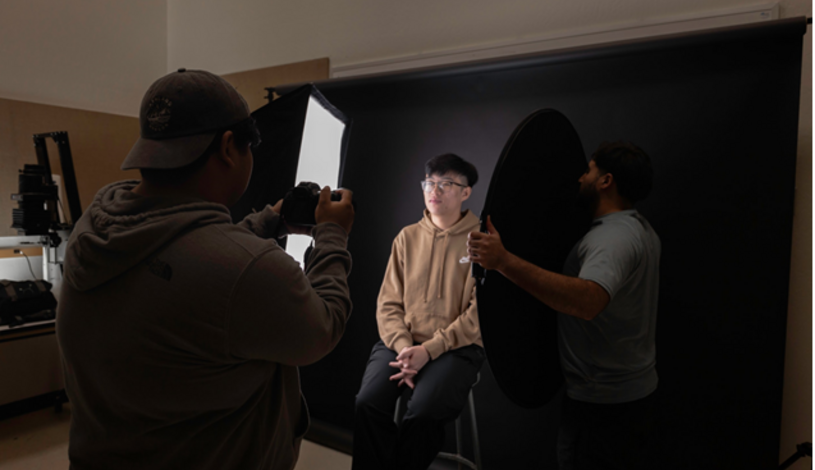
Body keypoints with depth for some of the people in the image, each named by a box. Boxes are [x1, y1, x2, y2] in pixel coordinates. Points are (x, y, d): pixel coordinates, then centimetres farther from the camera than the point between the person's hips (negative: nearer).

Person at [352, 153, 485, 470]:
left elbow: (480, 313, -6)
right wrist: (403, 347, -11)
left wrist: (429, 350, -15)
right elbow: (388, 304, 7)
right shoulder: (407, 236, 11)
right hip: (401, 343, 3)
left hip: (455, 348, -2)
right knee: (367, 403, -23)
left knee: (422, 413, -28)